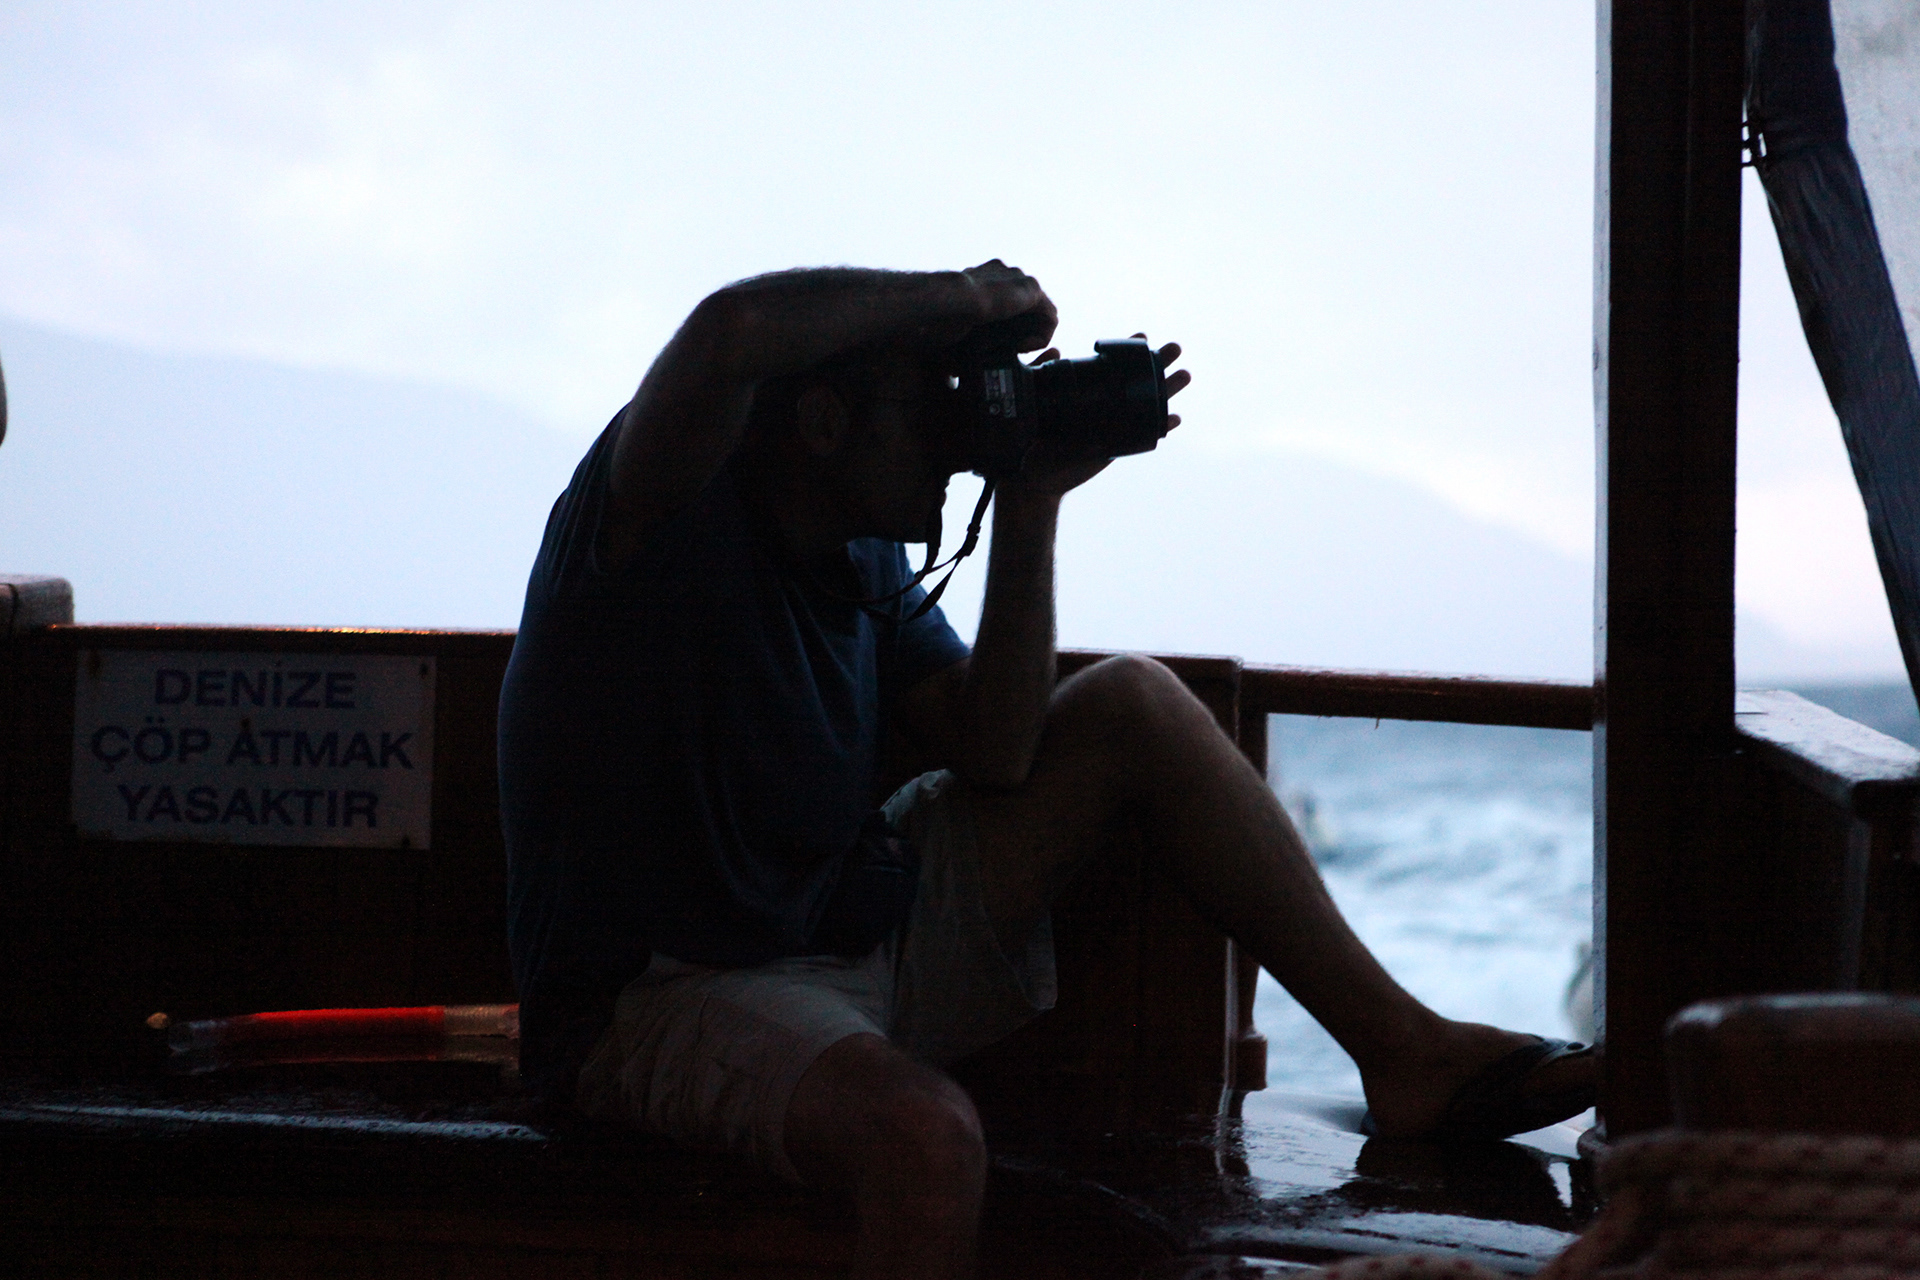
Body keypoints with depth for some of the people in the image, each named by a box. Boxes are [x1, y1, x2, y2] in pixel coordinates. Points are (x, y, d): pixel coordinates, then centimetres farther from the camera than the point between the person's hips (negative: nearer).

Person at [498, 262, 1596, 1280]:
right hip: (669, 1000, -8)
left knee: (1132, 706, 7)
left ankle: (1402, 1046, 6)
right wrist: (966, 296, -23)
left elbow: (994, 754, 2)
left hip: (861, 947, 8)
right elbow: (729, 332, -37)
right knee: (927, 1135, -40)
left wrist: (1032, 508, -4)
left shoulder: (861, 560, 9)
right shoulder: (660, 518, -16)